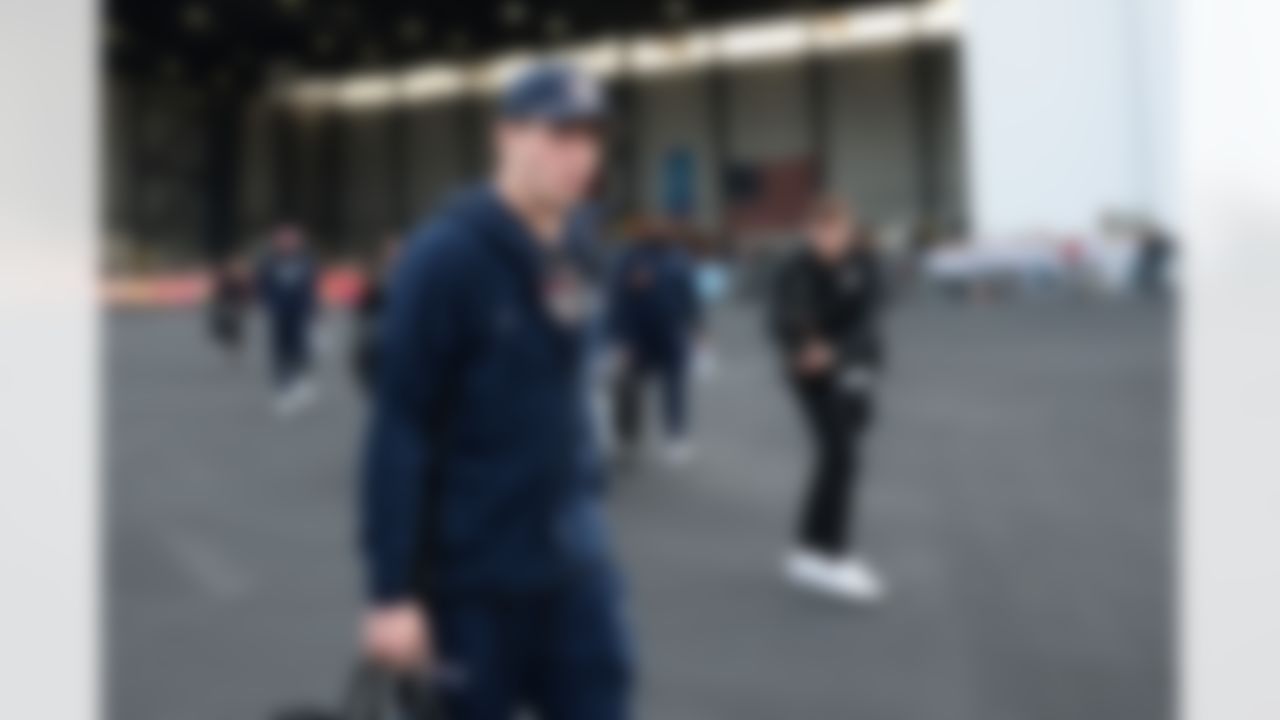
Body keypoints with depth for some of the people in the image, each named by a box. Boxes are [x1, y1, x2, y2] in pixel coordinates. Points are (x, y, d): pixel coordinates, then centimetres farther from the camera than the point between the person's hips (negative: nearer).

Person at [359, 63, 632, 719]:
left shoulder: (563, 255, 9)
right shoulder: (446, 255, -15)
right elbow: (399, 431, -17)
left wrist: (584, 508, 13)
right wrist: (393, 591, -18)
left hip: (573, 568, 7)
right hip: (474, 575, -7)